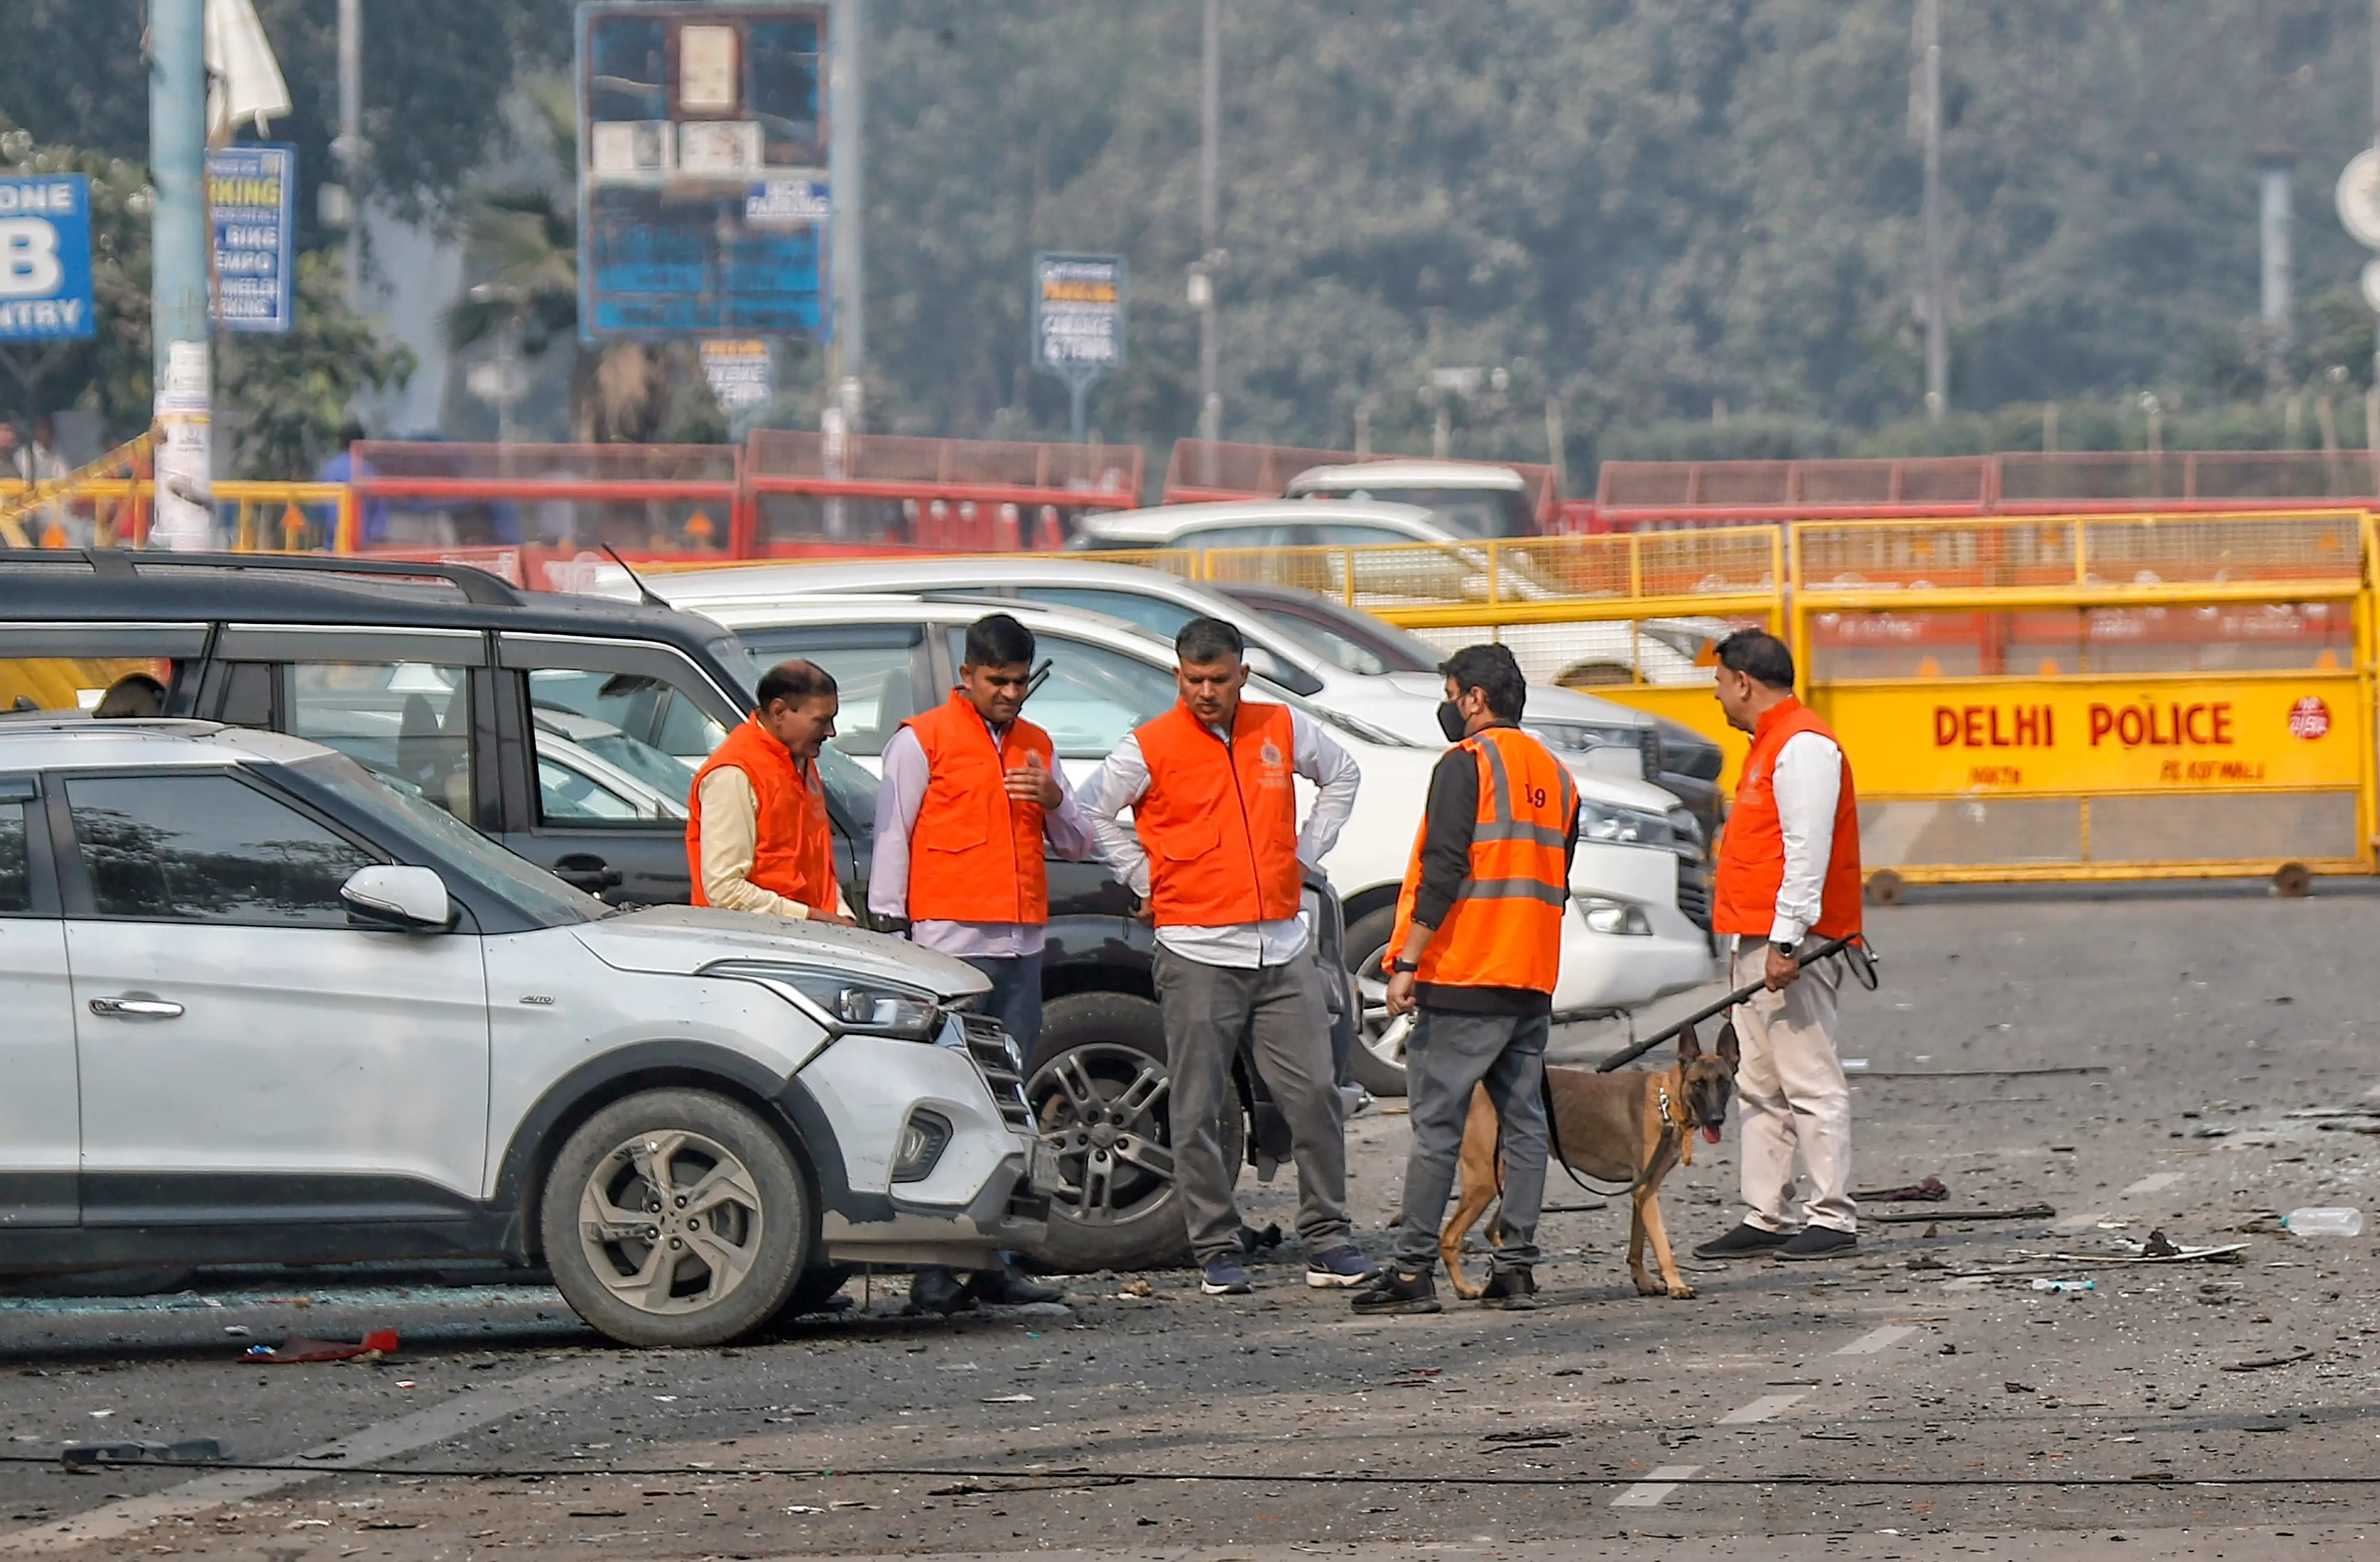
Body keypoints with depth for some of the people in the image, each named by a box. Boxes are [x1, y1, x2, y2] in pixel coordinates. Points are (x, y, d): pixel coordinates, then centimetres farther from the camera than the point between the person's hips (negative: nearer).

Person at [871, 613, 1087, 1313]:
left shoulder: (1036, 747, 19)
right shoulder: (923, 740, 2)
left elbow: (1077, 845, 21)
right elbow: (892, 838, 1)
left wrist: (1054, 801, 0)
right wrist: (889, 930, -6)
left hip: (1022, 946, 6)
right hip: (951, 939, -6)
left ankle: (999, 1263, 9)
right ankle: (934, 1272, -13)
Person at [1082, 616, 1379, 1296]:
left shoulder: (1283, 730, 8)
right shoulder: (1150, 748, -3)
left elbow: (1342, 776, 25)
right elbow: (1091, 812, 5)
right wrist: (1146, 881, 1)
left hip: (1284, 947, 3)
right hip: (1198, 953, -3)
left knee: (1315, 1095, 0)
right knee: (1200, 1111, -2)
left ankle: (1327, 1244, 8)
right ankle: (1217, 1253, 6)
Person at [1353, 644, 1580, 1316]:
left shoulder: (1467, 764, -8)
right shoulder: (1555, 775, 16)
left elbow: (1443, 873, -15)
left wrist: (1408, 962, -14)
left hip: (1464, 979, -7)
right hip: (1533, 983, 7)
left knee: (1437, 1122, -6)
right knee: (1523, 1122, 7)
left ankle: (1413, 1270, -7)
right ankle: (1515, 1267, 6)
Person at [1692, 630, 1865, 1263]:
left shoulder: (1803, 746, -12)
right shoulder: (1771, 744, 21)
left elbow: (1807, 852, -19)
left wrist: (1785, 942, -23)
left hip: (1790, 946, -11)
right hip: (1754, 943, 11)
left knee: (1810, 1083, -9)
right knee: (1760, 1088, 10)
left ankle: (1832, 1218, -8)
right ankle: (1766, 1218, 12)